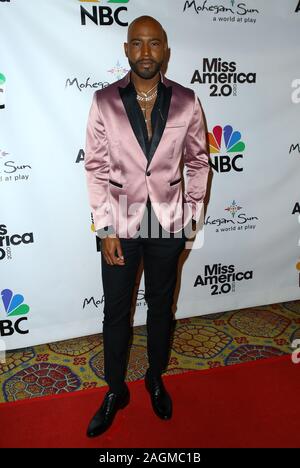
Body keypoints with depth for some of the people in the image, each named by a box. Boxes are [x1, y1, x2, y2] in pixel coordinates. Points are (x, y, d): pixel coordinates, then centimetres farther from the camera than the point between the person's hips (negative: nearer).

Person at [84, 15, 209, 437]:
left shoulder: (186, 102, -4)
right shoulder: (104, 101, -6)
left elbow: (198, 162, 4)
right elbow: (96, 168, -5)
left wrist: (191, 218, 1)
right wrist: (106, 230, -8)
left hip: (168, 224, 1)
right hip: (121, 224, 0)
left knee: (161, 306, 17)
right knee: (116, 311, 11)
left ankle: (156, 379, 42)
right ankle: (115, 390, 34)